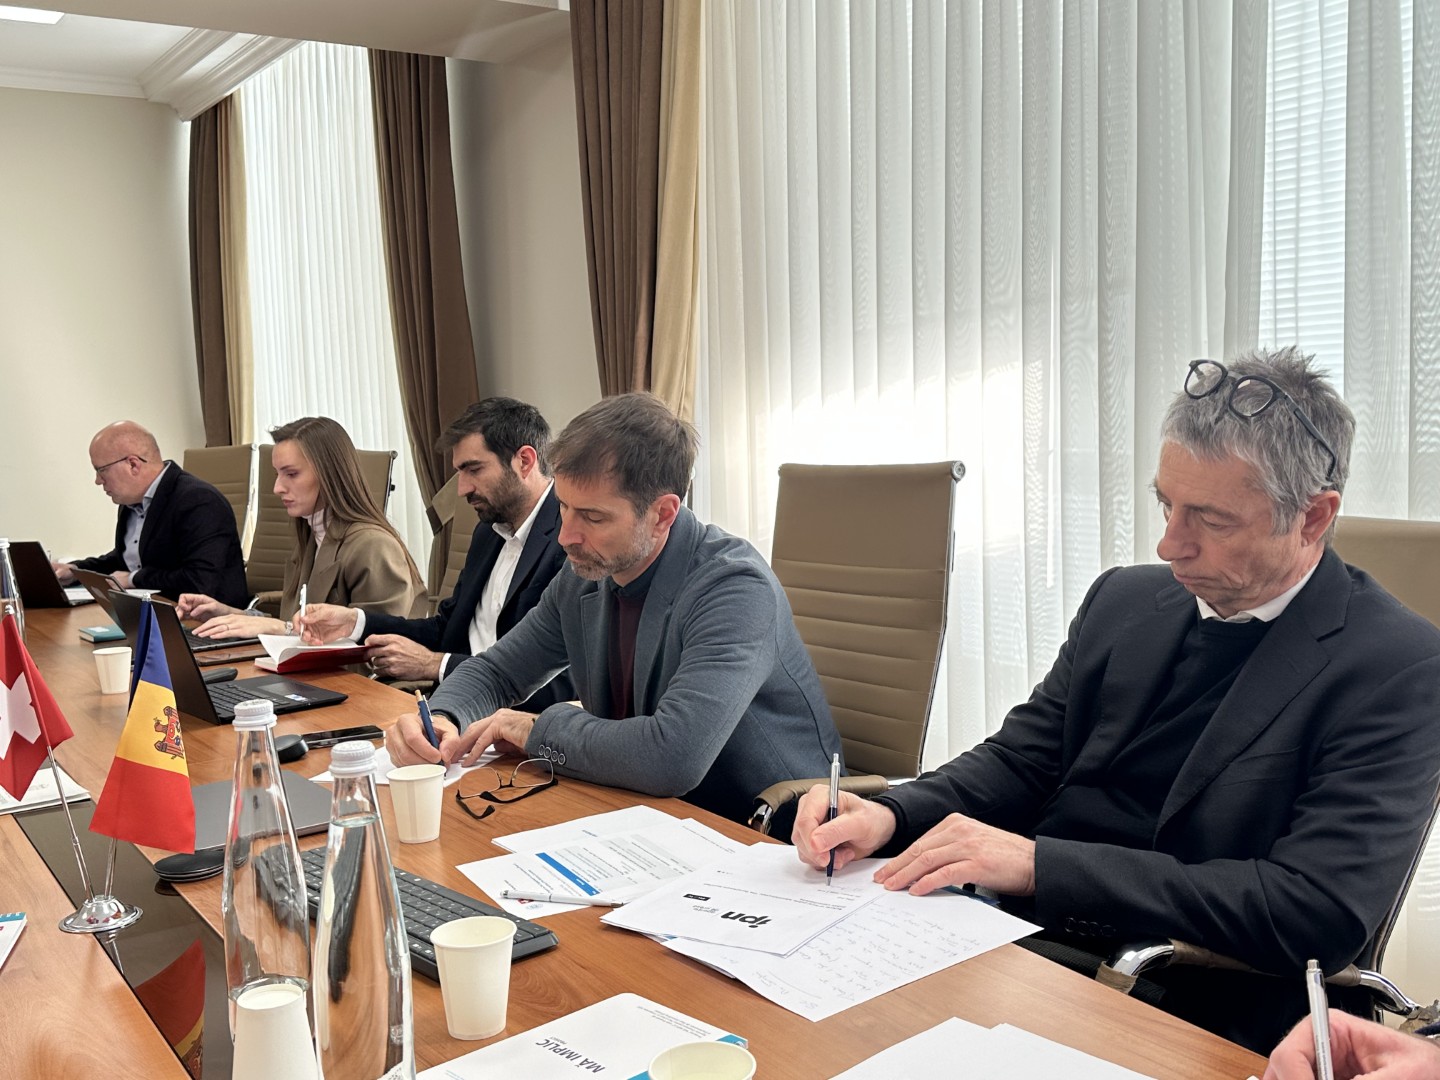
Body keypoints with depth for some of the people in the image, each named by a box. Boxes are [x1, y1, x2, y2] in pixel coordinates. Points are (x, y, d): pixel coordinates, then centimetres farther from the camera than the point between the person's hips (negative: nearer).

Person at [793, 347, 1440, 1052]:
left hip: (1189, 1011, -6)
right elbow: (1020, 758, 12)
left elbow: (1317, 915, -20)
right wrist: (888, 816, -10)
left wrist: (1037, 862, -23)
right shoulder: (1125, 599, 9)